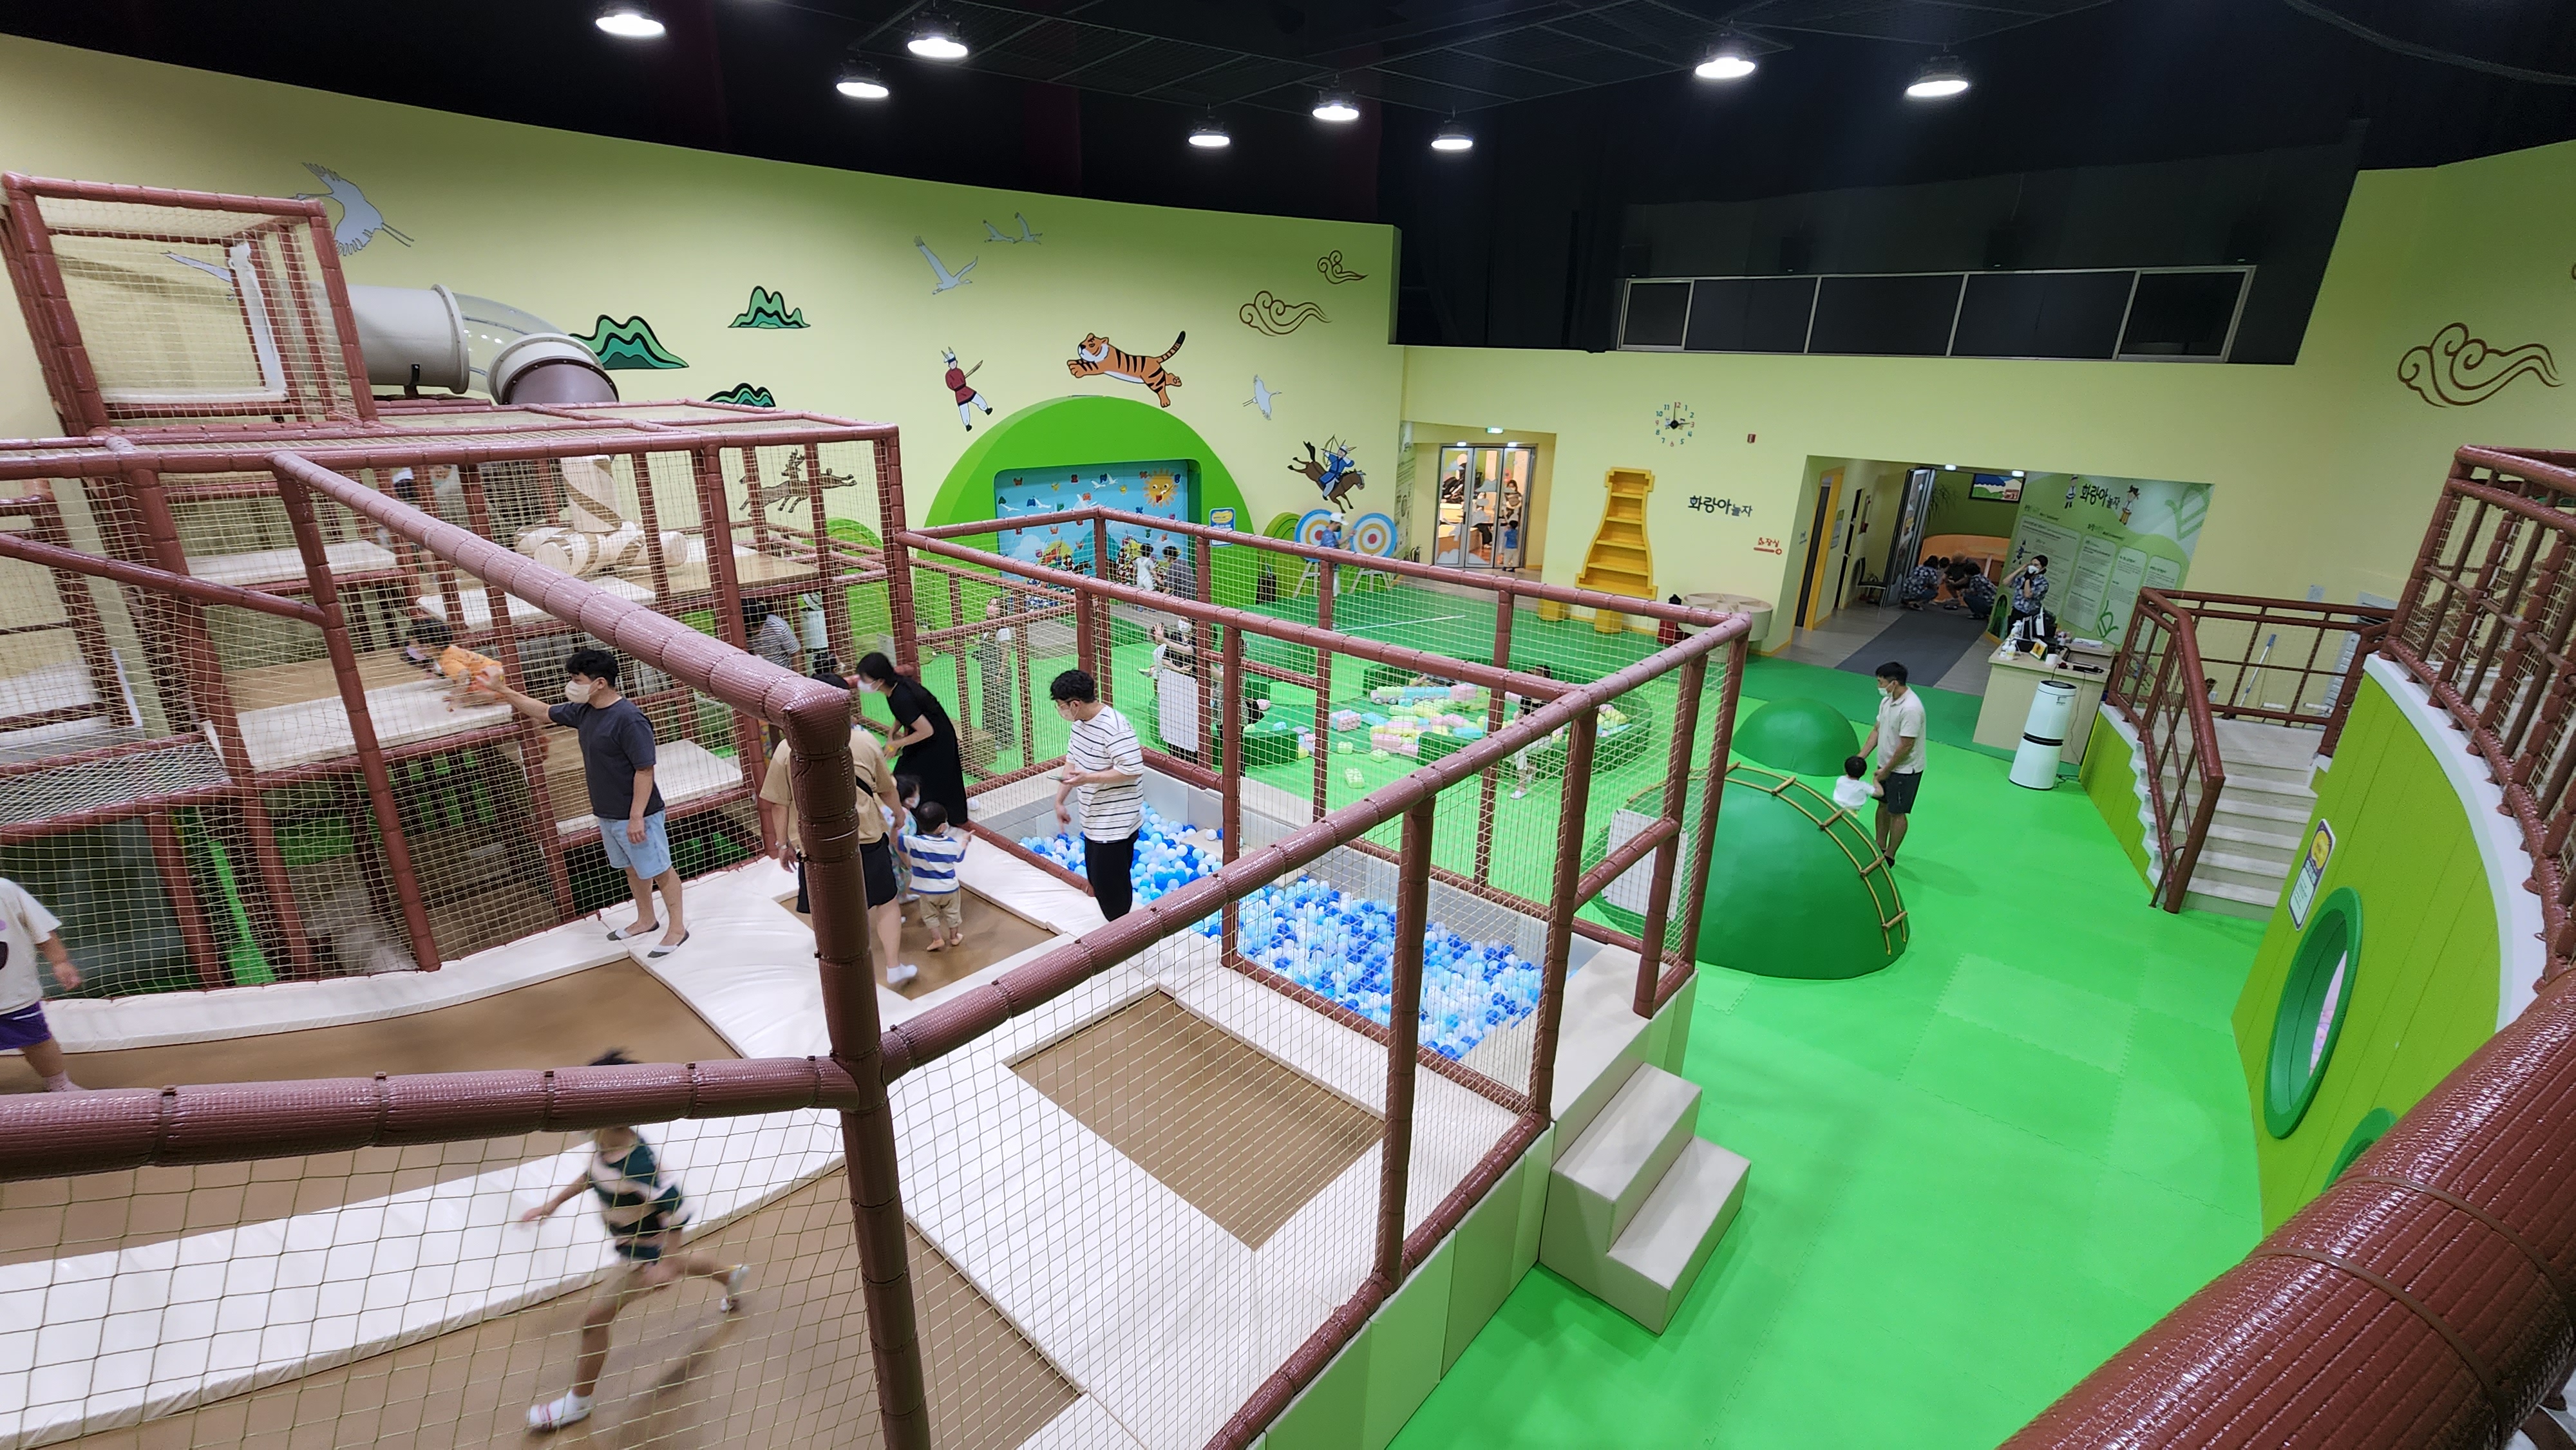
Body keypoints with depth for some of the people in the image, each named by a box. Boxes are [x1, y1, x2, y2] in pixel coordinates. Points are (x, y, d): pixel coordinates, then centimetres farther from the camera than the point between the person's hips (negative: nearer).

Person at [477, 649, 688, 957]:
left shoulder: (629, 719, -25)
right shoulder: (583, 711, 3)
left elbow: (645, 770, -25)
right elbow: (544, 713, 24)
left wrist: (636, 817, -25)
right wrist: (504, 692, 21)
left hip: (635, 816, -9)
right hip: (607, 815, 9)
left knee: (659, 871, 4)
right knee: (632, 869, 23)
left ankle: (677, 928, 16)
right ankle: (646, 920, 39)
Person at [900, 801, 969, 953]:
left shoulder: (914, 842, -23)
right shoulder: (951, 844, -18)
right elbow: (960, 856, 3)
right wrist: (964, 841, 20)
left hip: (927, 889, -1)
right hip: (949, 887, 1)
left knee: (930, 915, 21)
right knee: (952, 912, 23)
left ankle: (937, 939, 20)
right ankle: (954, 937, 36)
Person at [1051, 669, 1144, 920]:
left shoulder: (1114, 727, -24)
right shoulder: (1081, 723, 6)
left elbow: (1133, 769, -28)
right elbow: (1072, 760, 17)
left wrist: (1088, 778, -25)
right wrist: (1059, 801, 16)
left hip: (1115, 823, -10)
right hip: (1094, 821, 10)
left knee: (1110, 884, -1)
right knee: (1097, 878, 19)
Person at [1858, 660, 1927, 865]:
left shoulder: (1910, 708, -30)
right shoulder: (1887, 701, -1)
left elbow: (1906, 746, -26)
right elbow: (1877, 730, 8)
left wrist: (1886, 770, -17)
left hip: (1905, 770, -9)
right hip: (1886, 765, 9)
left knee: (1897, 813, 6)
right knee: (1883, 805, 20)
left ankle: (1889, 856, 20)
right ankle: (1879, 847, 36)